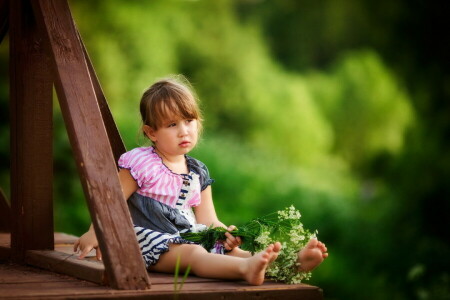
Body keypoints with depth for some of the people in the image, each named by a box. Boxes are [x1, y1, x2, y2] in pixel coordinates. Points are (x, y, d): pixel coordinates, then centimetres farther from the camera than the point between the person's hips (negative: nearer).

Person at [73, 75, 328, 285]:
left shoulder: (198, 173, 14)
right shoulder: (140, 164, -4)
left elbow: (207, 219, 12)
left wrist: (224, 232, -8)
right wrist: (95, 233, -6)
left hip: (188, 236, 7)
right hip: (149, 239, -7)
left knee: (229, 248, -16)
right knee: (193, 253, -35)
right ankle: (245, 269, -63)